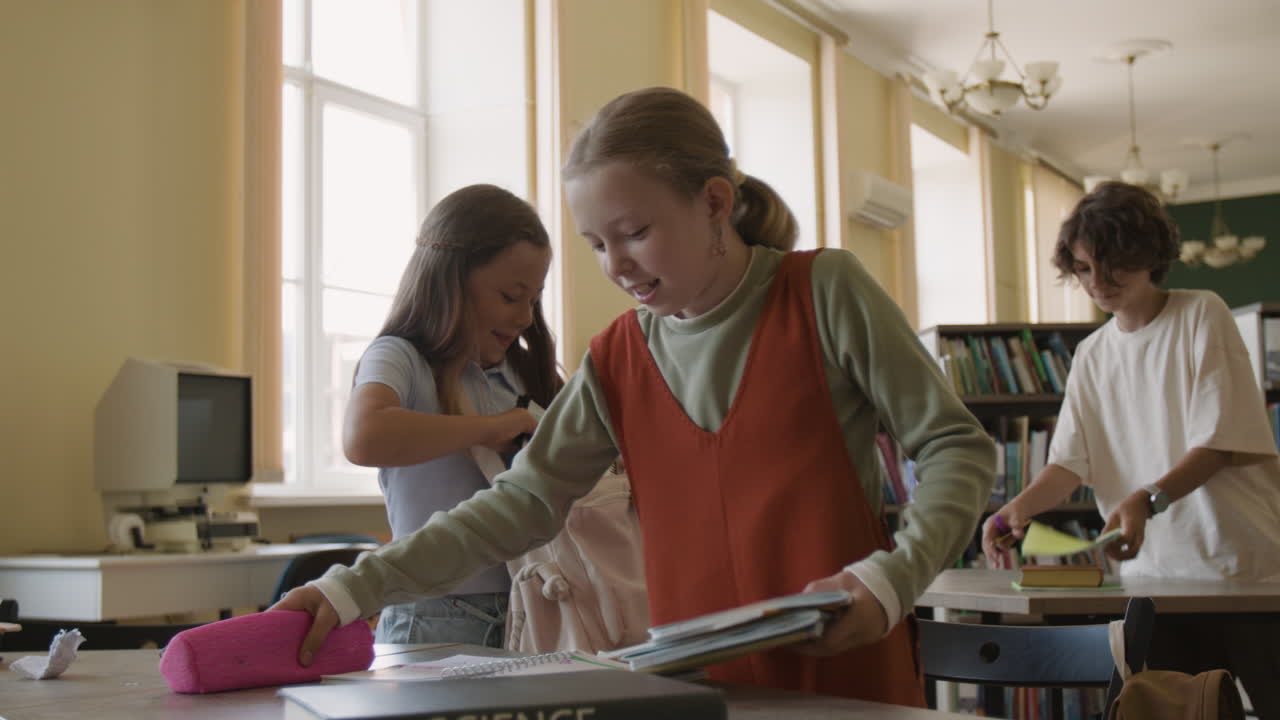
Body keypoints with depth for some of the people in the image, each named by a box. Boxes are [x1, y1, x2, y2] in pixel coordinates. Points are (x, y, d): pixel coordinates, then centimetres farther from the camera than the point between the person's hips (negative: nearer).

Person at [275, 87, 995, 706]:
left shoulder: (823, 292, -5)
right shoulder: (617, 362, 5)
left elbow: (959, 447, -4)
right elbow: (523, 503, 4)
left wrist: (894, 576, -19)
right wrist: (354, 590, -4)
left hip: (848, 673, -3)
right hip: (703, 683, 3)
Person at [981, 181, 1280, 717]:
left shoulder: (1202, 315, -2)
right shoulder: (1091, 356, 12)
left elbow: (1224, 443, -10)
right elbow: (1069, 461, 3)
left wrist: (1147, 500, -25)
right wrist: (1017, 509, -17)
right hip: (1156, 577, 4)